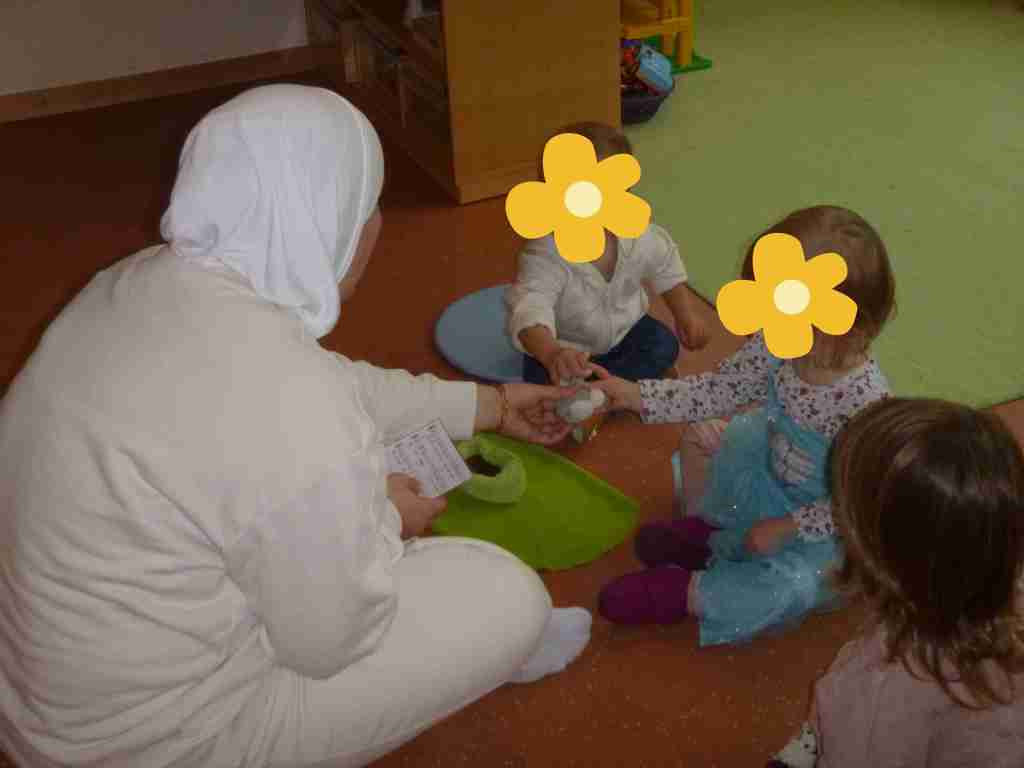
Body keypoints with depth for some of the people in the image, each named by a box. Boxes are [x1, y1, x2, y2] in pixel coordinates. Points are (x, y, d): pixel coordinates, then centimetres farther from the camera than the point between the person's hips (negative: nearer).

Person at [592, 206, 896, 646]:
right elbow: (720, 390, -7)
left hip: (825, 524, -6)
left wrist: (787, 527, -22)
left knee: (790, 588, -28)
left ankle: (684, 593, -8)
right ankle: (705, 528, 21)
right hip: (773, 474, 7)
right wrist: (637, 396, -14)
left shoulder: (866, 403, -37)